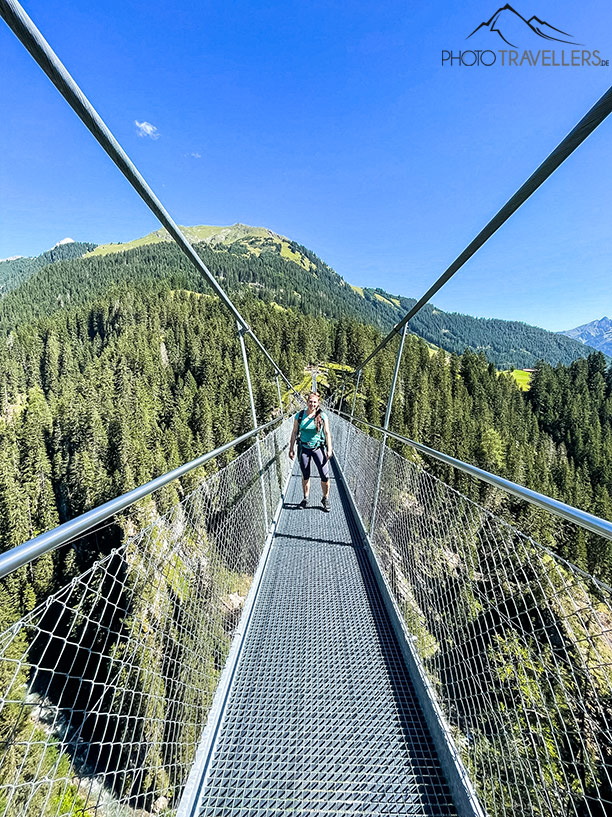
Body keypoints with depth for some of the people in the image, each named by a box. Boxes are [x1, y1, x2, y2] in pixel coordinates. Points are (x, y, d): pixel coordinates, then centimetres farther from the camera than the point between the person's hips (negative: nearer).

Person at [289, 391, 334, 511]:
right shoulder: (299, 415, -2)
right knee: (305, 476, 12)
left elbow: (327, 433, -3)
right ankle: (305, 498, 31)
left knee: (325, 476, -2)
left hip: (319, 448, -1)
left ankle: (325, 499, 20)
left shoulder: (323, 416, -5)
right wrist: (291, 448, 4)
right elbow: (294, 433, 4)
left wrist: (329, 449, -8)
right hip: (304, 448, 1)